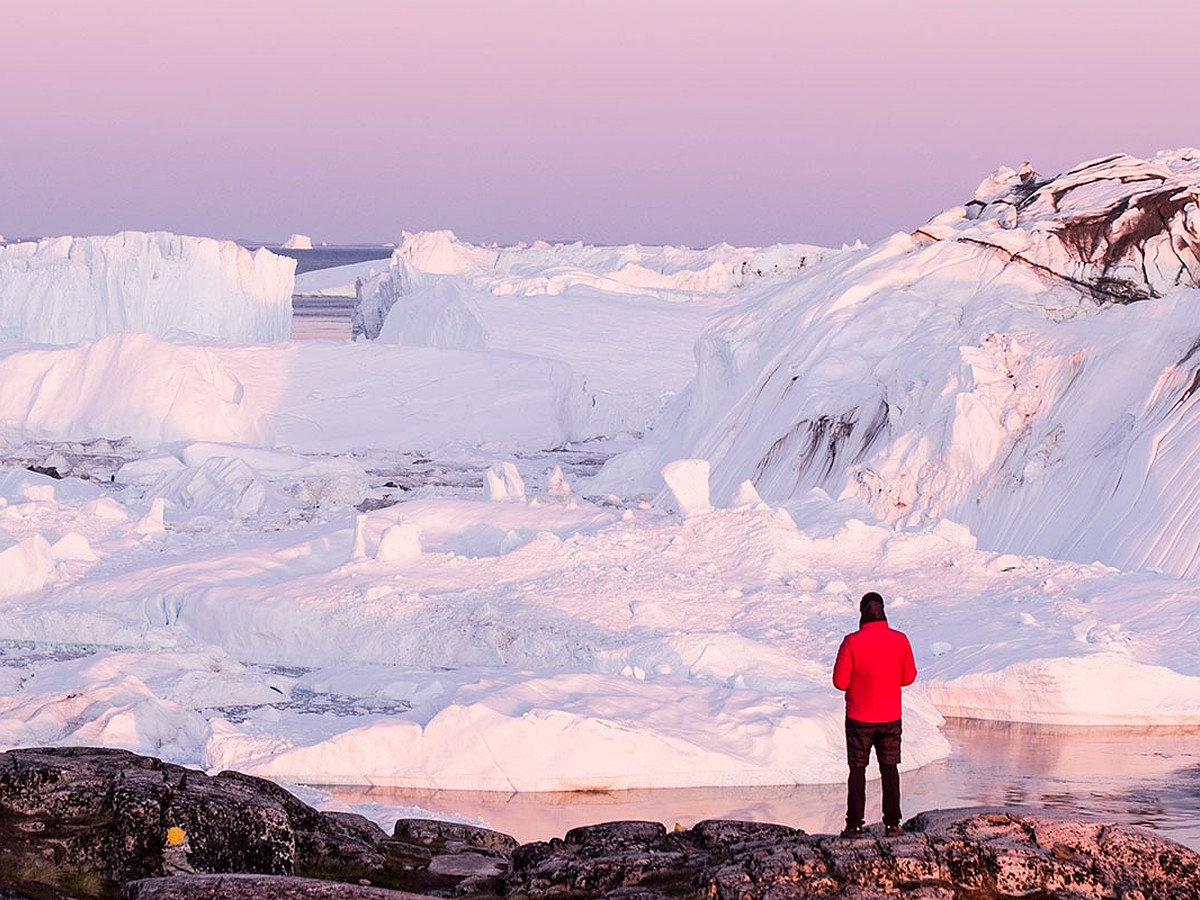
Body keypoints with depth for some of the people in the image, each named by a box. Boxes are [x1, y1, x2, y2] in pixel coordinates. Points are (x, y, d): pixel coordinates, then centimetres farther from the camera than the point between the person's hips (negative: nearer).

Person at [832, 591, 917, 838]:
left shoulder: (852, 642, -16)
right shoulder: (900, 640, -7)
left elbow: (840, 682, -13)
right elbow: (908, 677, 3)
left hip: (859, 718, -2)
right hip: (890, 716, 2)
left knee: (857, 770, 7)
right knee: (889, 769, 13)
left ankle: (855, 825, 6)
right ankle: (892, 823, 12)